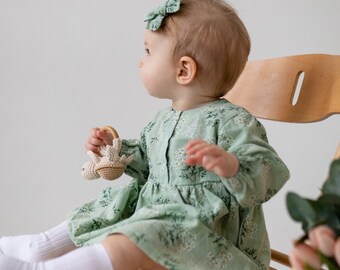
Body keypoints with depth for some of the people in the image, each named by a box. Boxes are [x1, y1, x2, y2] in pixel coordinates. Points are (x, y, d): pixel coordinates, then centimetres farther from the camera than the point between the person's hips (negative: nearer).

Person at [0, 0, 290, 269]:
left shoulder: (232, 122, -18)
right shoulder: (163, 121, 10)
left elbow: (272, 175, -24)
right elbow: (146, 164, 28)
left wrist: (230, 166, -42)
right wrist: (115, 148, 14)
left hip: (200, 227, -9)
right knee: (94, 220, 15)